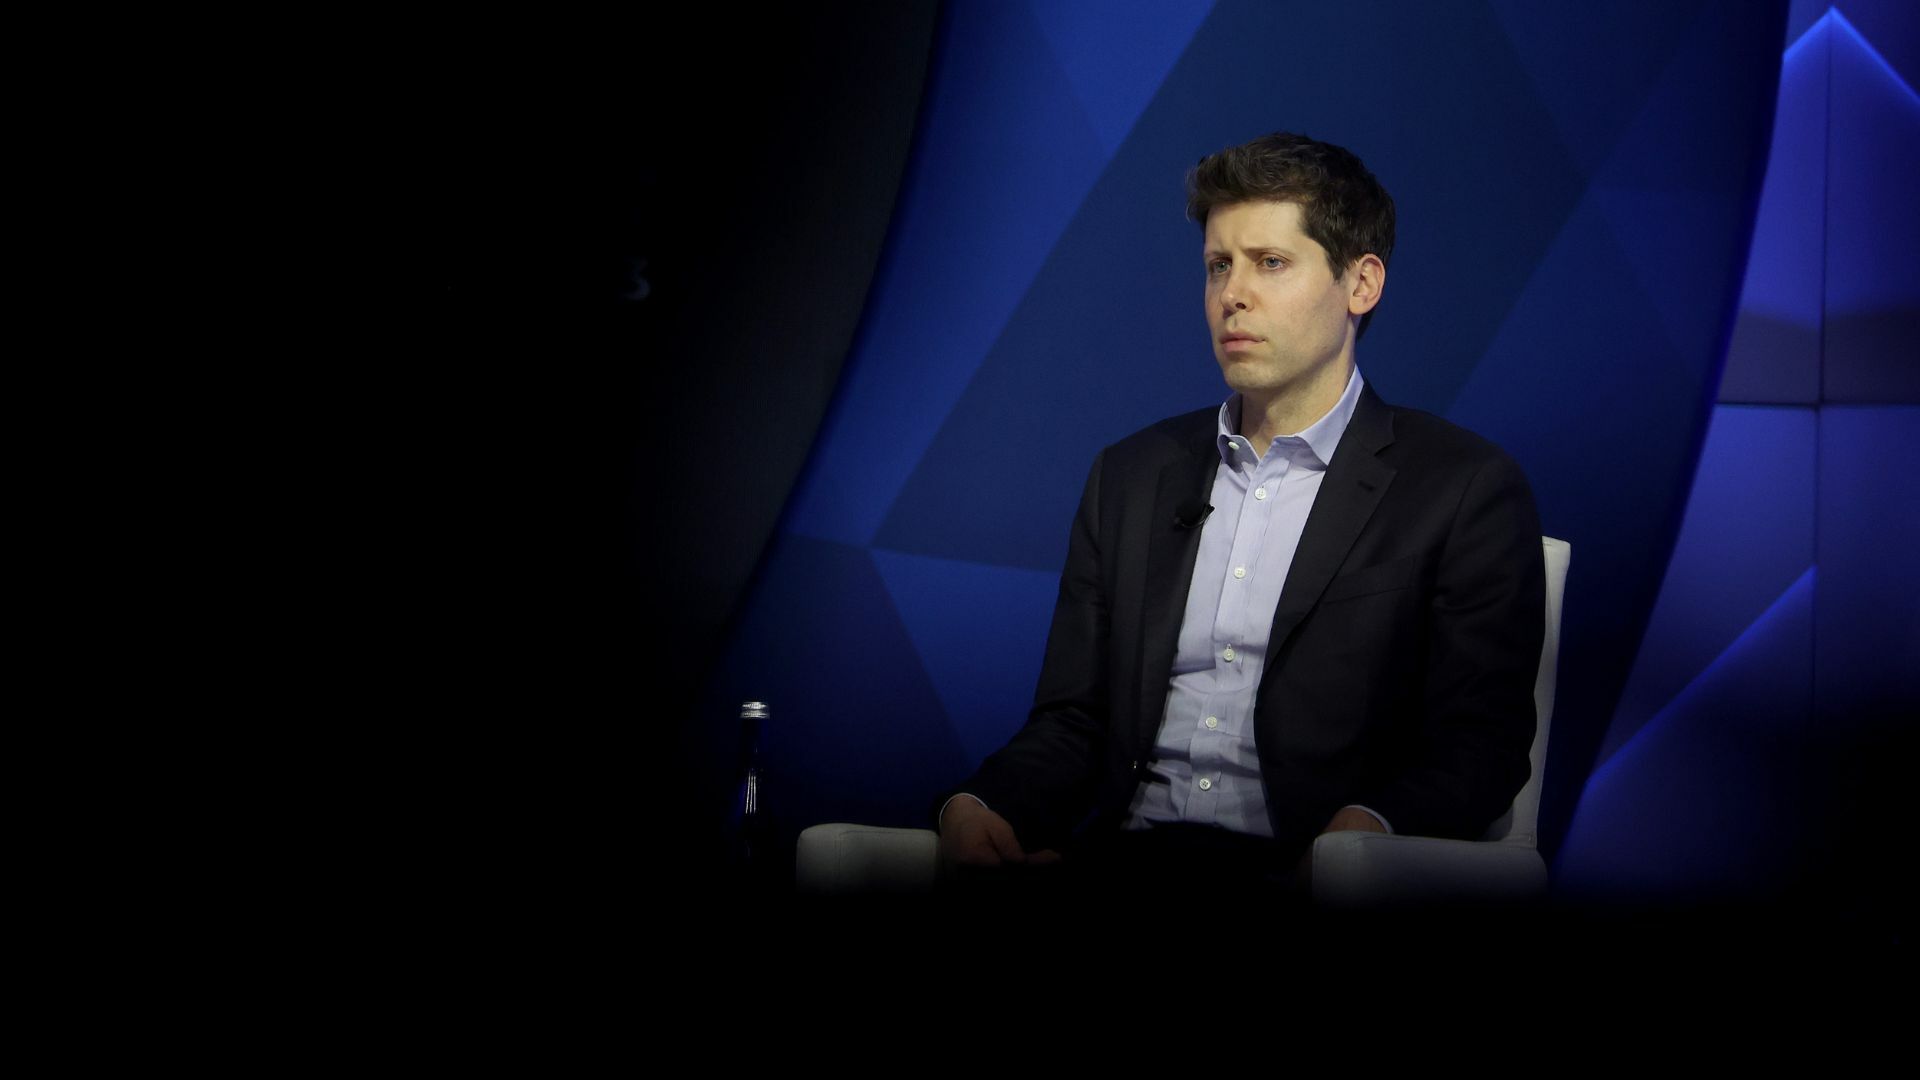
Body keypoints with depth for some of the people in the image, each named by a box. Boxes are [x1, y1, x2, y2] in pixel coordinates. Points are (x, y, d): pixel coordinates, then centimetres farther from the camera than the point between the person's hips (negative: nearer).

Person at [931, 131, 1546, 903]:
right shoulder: (1130, 476, 20)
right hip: (1120, 859, 3)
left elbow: (1478, 746, -1)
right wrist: (976, 805, -5)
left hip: (1296, 873, -3)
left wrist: (1368, 829, -23)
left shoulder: (1462, 490, 5)